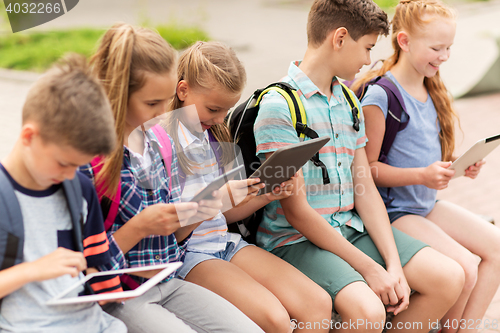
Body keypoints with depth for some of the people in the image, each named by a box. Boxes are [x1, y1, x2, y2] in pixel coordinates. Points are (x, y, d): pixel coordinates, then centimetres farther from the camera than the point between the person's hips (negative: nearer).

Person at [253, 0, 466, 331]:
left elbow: (365, 189, 8)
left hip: (352, 229, 8)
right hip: (296, 240, -7)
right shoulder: (278, 106, -14)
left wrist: (394, 265, -5)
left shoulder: (349, 102, 12)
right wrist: (369, 268, -16)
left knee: (450, 278, -7)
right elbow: (297, 211, -17)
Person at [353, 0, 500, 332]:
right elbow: (367, 168, -19)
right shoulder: (379, 96, -17)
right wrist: (422, 175, -27)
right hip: (393, 211, -9)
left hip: (428, 204, 9)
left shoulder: (431, 90, 10)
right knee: (465, 267, -20)